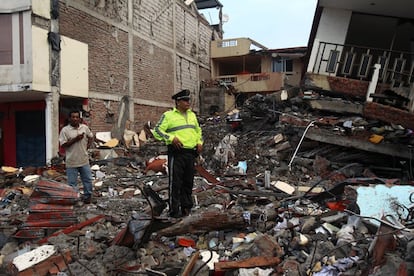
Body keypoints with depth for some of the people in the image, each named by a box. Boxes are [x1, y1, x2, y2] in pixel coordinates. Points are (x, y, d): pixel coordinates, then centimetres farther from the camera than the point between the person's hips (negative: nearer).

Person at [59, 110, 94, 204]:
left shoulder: (85, 127, 2)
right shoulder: (65, 130, -9)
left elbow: (91, 137, 18)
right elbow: (63, 145, -13)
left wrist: (88, 145, 3)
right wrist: (75, 139, -21)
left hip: (84, 160, 4)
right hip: (71, 162, -4)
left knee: (88, 179, 13)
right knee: (72, 182, 6)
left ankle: (87, 196, 29)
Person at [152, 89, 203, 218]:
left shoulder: (192, 115, 17)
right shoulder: (168, 115, -3)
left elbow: (198, 130, 29)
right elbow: (157, 131, -7)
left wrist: (199, 142, 12)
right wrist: (171, 138, -18)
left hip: (191, 153, 6)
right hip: (177, 153, -6)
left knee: (188, 182, 12)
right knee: (175, 182, -4)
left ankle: (186, 207, 24)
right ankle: (174, 210, 4)